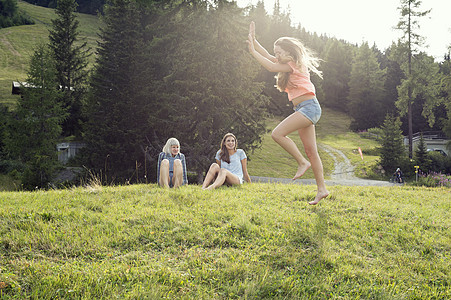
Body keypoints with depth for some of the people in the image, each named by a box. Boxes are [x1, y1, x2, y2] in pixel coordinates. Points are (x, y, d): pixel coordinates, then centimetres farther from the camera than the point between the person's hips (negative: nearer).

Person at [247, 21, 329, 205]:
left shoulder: (296, 64, -8)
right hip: (303, 110, 10)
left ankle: (302, 162, -9)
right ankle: (322, 189, 8)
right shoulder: (288, 65, 17)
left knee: (278, 133, -20)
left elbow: (271, 67, -16)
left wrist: (253, 51, -10)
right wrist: (253, 40, 13)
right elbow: (268, 57, 21)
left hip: (309, 107, -10)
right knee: (311, 151, 6)